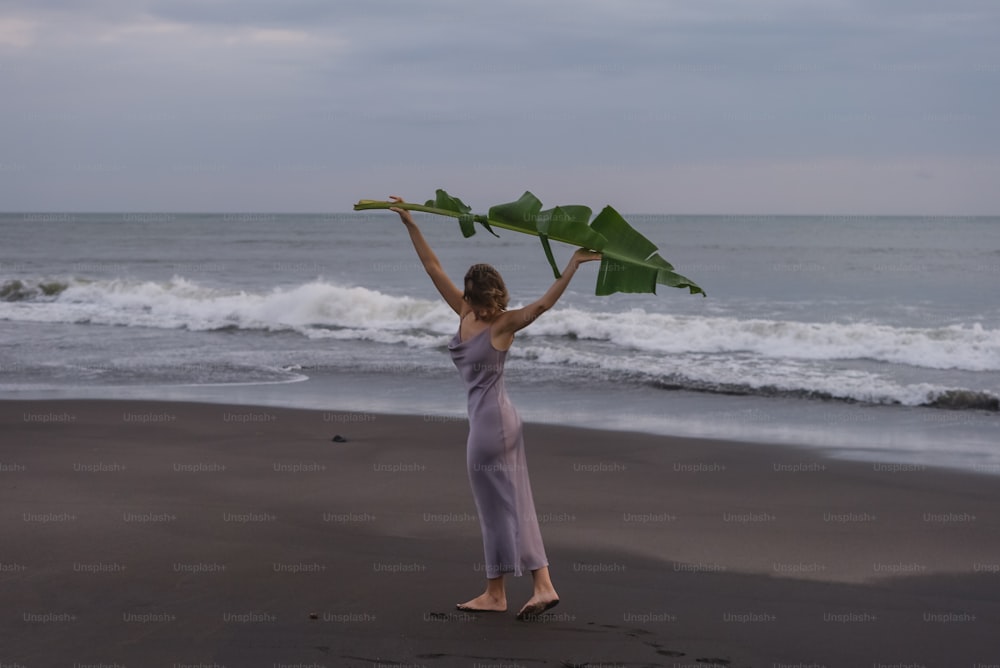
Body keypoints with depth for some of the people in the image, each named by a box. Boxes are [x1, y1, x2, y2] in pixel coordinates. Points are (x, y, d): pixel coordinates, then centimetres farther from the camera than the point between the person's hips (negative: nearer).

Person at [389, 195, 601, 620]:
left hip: (491, 420, -8)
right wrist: (410, 224, 9)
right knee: (510, 504, 7)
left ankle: (495, 594, 10)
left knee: (497, 505, 0)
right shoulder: (466, 313, 6)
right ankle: (542, 586, 7)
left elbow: (544, 303, -23)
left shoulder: (504, 324, -11)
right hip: (489, 419, 8)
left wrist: (573, 265, -31)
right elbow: (433, 268, 9)